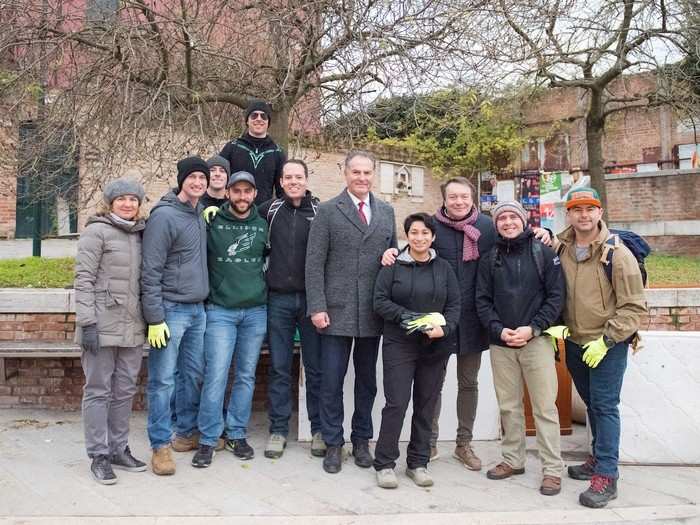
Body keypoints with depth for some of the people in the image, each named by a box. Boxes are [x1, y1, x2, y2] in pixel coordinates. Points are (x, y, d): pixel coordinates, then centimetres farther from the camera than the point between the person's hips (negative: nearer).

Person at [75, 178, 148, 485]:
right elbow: (84, 279, -9)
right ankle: (99, 455, 13)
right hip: (103, 325, -6)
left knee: (125, 390, 12)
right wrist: (87, 322, -16)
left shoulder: (141, 234, 13)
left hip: (132, 327, 6)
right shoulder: (97, 232, -4)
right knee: (99, 390, 4)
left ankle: (119, 449, 24)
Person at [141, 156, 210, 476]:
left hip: (197, 309, 8)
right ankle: (161, 445, 10)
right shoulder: (164, 215, -12)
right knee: (163, 380, 0)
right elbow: (150, 272, -14)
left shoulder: (200, 214, 10)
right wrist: (155, 318, -17)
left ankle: (186, 433, 28)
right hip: (171, 309, -7)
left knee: (194, 376, 14)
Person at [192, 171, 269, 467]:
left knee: (246, 376, 8)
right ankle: (208, 439, 7)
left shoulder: (263, 225, 6)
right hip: (220, 311, -2)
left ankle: (237, 434, 21)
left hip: (255, 311, 3)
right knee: (215, 376, -6)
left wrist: (261, 287, 9)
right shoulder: (212, 222, -1)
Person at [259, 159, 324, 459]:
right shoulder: (270, 209, 6)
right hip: (279, 299, 2)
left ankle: (319, 429, 18)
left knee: (315, 367, 6)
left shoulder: (321, 211, 0)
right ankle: (278, 429, 18)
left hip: (311, 298, -1)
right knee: (279, 368, 8)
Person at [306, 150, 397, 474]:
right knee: (331, 382, 4)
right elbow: (314, 263, -4)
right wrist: (317, 307, -12)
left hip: (372, 314, 3)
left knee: (367, 381, 13)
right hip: (336, 312, -3)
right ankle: (333, 444, 20)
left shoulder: (386, 212, 10)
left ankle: (361, 441, 28)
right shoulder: (327, 211, 0)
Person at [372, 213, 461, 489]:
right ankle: (384, 463, 7)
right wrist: (408, 316, -17)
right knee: (396, 404, -6)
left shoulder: (444, 269, 9)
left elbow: (454, 305, 6)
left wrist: (444, 328, -13)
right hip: (399, 344, -3)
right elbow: (380, 301, -4)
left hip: (436, 346, 3)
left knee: (426, 404, 9)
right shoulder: (393, 266, 1)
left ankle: (418, 463, 22)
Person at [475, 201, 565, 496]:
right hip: (500, 342, 3)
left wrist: (533, 328, -12)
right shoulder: (489, 259, 10)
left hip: (536, 339, -3)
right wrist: (499, 329, -8)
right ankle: (513, 460, 24)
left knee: (544, 406, -1)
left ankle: (552, 469, 8)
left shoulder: (544, 253, 1)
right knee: (508, 405, 11)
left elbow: (557, 296, -3)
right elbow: (482, 300, 7)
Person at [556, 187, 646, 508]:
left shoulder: (618, 254, -14)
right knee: (591, 403, 18)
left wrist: (605, 340, -17)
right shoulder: (560, 250, 0)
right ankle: (599, 458, 34)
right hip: (574, 342, 5)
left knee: (605, 406, -4)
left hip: (608, 344, -5)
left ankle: (606, 476, 4)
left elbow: (634, 307, -13)